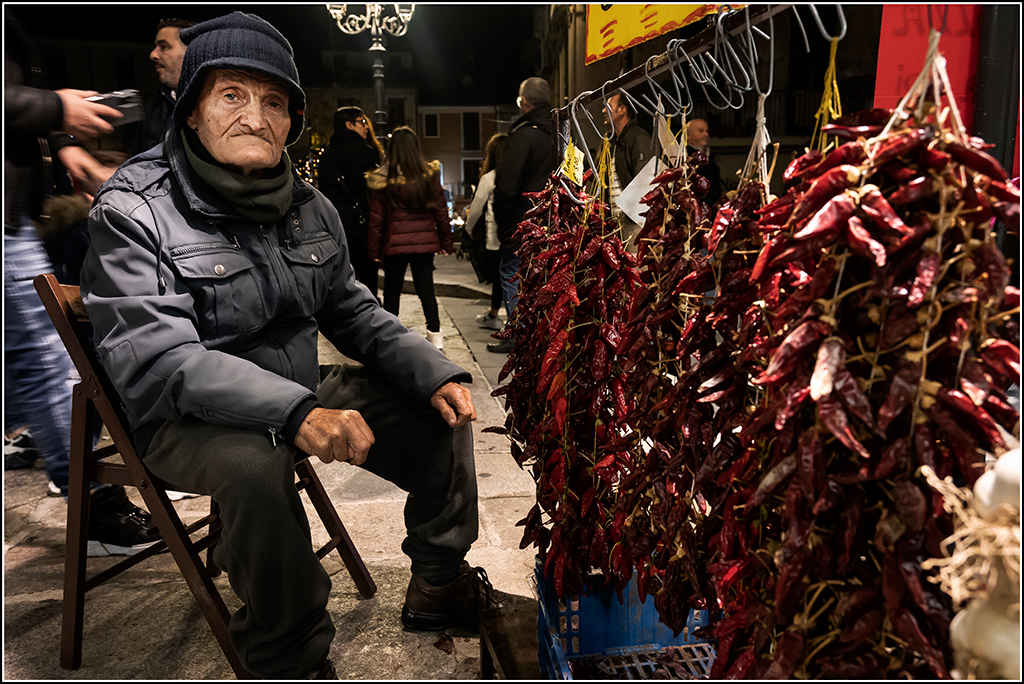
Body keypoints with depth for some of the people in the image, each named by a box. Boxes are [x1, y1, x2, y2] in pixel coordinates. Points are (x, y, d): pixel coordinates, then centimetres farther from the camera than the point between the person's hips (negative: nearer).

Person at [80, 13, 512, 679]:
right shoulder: (133, 211, -16)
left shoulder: (309, 206, 2)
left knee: (441, 410, 1)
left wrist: (434, 372, -7)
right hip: (186, 418, -6)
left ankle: (440, 584, 19)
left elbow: (353, 310, 9)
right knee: (256, 465, -38)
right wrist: (295, 412, -40)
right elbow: (156, 359, -26)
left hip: (302, 392, 7)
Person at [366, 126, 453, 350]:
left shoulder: (382, 180, -7)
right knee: (426, 288, 7)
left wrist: (375, 248, 5)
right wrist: (446, 241, 11)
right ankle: (435, 335, 7)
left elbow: (376, 218, -2)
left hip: (394, 243, -1)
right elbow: (441, 211, 2)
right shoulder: (429, 175, -3)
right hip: (424, 241, 1)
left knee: (392, 289, 12)